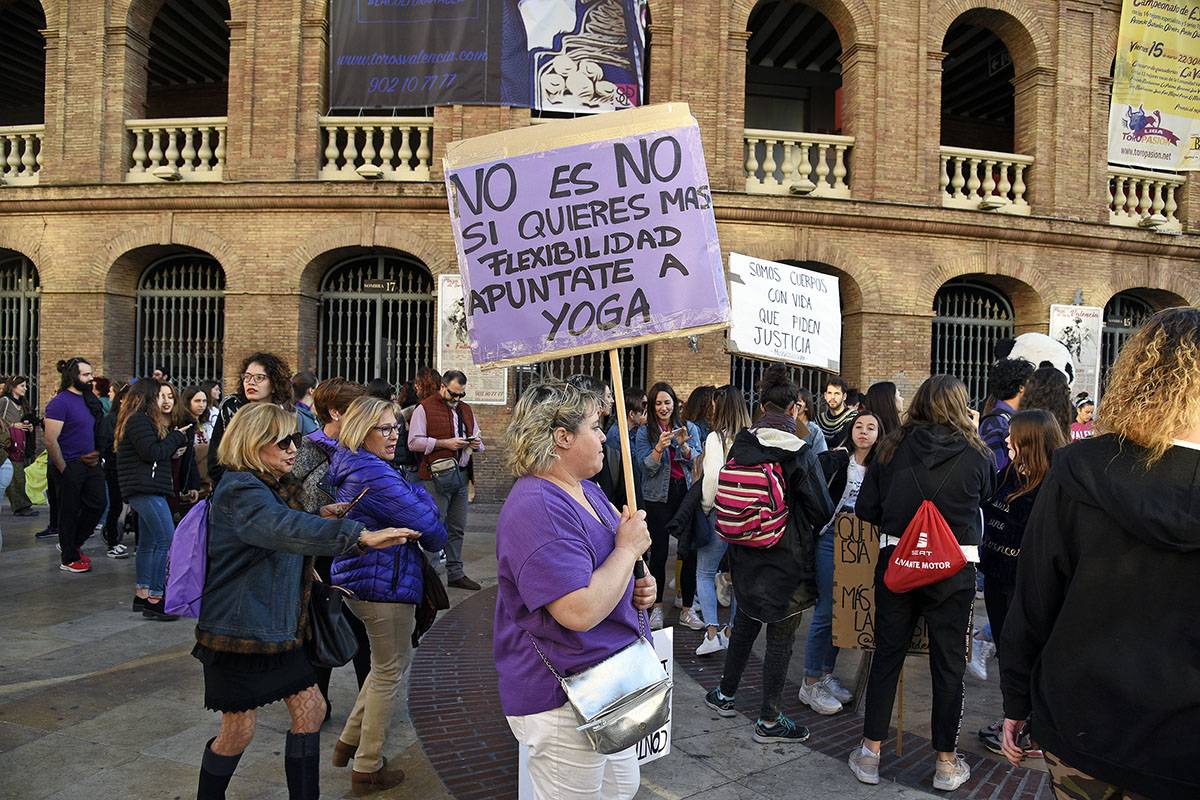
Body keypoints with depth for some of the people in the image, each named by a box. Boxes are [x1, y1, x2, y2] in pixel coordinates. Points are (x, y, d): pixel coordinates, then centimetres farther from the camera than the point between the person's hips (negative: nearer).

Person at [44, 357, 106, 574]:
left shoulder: (88, 399, 10)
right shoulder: (60, 402, -16)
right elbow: (50, 441, -20)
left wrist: (96, 455, 10)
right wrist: (64, 470, -16)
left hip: (90, 464, 8)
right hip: (69, 467, -8)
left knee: (97, 505, 11)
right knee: (70, 513, 5)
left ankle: (72, 545, 31)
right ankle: (69, 559, 19)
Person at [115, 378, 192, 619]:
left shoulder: (142, 419, 20)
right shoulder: (139, 421, -10)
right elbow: (152, 452, -17)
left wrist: (172, 452, 4)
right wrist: (176, 437, -6)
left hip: (145, 489, 11)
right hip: (145, 489, -11)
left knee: (148, 541, 13)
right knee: (167, 540, -13)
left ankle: (142, 594, 19)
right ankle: (155, 598, -12)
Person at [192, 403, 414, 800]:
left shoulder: (265, 487, 11)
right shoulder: (240, 490, -21)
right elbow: (285, 529, -41)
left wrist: (319, 520, 1)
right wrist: (361, 535, -52)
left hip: (275, 628, 9)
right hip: (239, 632, -9)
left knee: (310, 708, 10)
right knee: (238, 730, 5)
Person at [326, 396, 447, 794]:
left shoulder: (349, 468, 8)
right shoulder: (375, 475, -24)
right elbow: (429, 523, -22)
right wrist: (436, 537, -2)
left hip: (359, 580, 10)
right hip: (384, 585, -10)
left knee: (391, 664, 25)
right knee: (388, 673, 7)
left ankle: (349, 741, 34)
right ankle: (368, 768, 20)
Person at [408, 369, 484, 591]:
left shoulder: (466, 410, 19)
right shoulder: (425, 408, -2)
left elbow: (478, 443, 26)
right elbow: (414, 442, -11)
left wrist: (476, 444, 1)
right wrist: (445, 443, -16)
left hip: (461, 475, 7)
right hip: (437, 476, -7)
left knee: (457, 528, 12)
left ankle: (455, 574, 21)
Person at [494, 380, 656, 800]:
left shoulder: (586, 490, 6)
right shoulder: (537, 508, -26)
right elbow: (581, 612, -33)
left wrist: (637, 588, 0)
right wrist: (629, 548, -20)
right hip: (563, 702, -10)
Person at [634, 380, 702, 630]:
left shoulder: (690, 428, 9)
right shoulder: (644, 432, 3)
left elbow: (697, 461, 0)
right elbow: (647, 467, -5)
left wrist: (684, 445, -19)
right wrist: (660, 447, -22)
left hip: (687, 493, 2)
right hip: (659, 496, -1)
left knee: (691, 550, 0)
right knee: (659, 552, 0)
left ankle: (688, 609, 11)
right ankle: (657, 607, 14)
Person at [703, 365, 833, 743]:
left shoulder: (740, 447, -4)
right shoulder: (800, 453, -17)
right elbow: (823, 510, -11)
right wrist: (807, 529, 10)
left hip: (745, 556, 5)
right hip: (787, 558, -5)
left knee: (745, 622, 23)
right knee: (780, 637, 7)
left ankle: (725, 695, 37)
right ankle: (769, 721, 18)